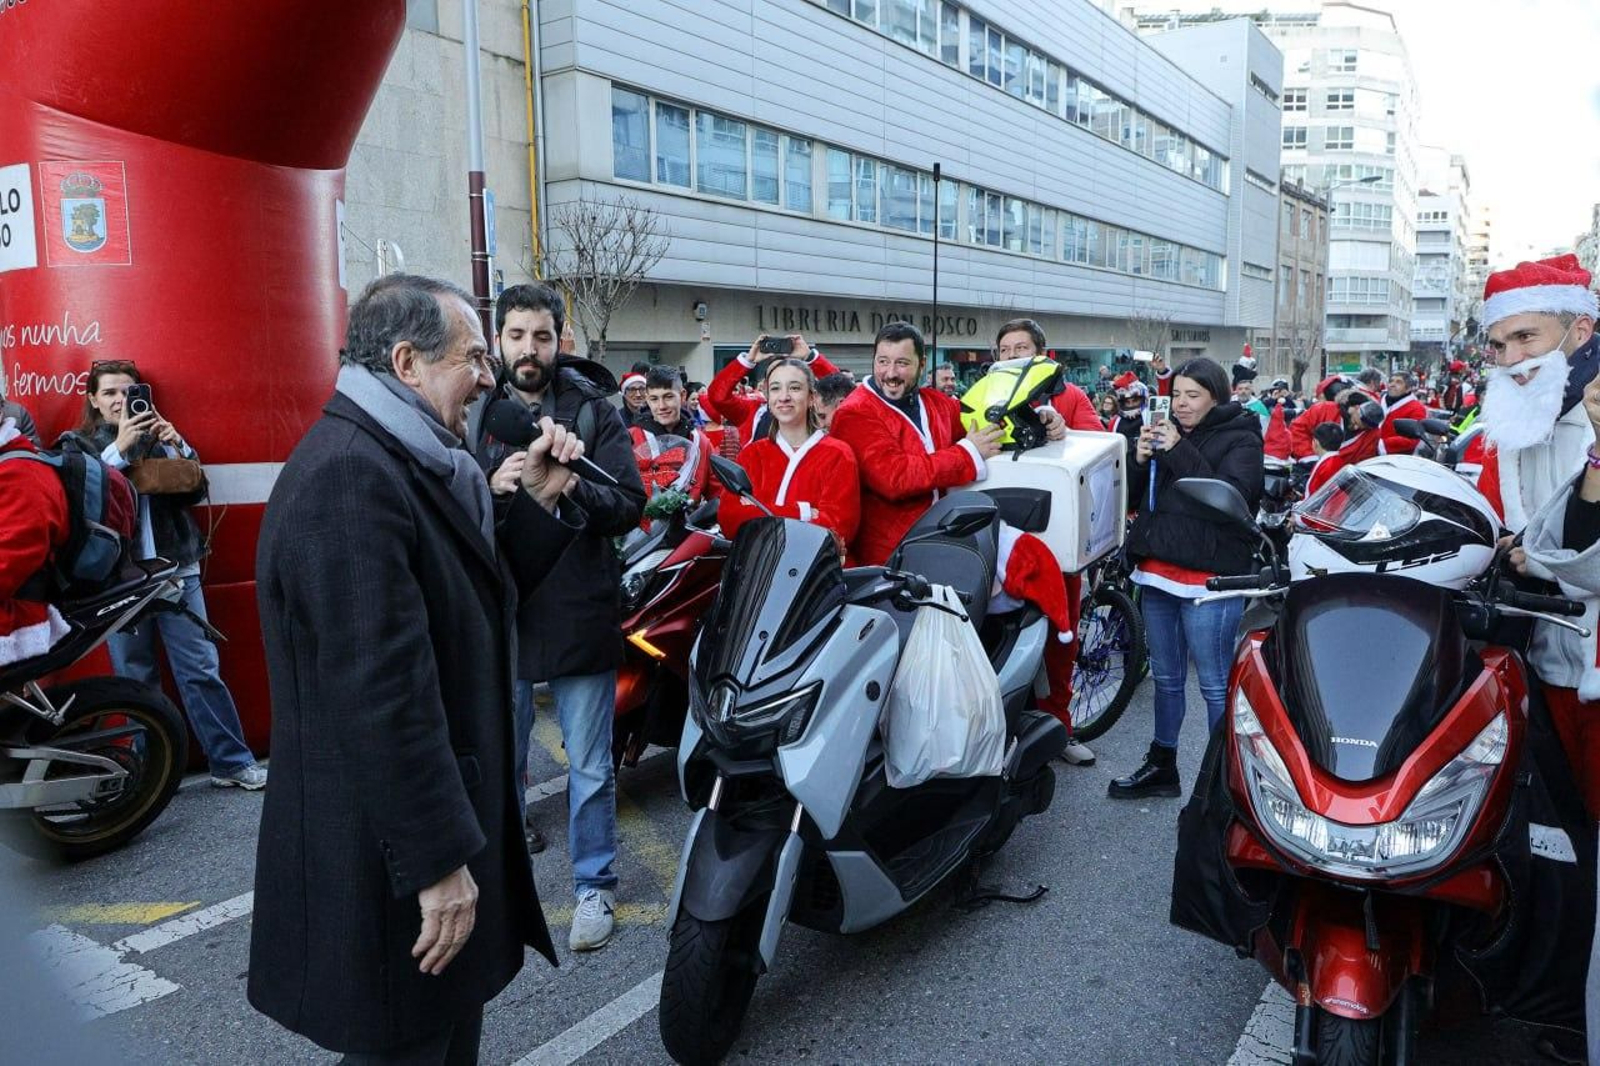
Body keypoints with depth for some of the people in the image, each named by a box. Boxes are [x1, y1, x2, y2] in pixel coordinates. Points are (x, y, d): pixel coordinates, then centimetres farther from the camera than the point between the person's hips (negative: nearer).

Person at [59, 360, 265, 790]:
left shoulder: (157, 436, 12)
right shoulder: (77, 444, 8)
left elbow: (194, 492, 2)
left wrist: (177, 445, -12)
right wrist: (119, 447, -18)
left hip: (175, 568, 1)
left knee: (201, 667, -1)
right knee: (136, 679, 5)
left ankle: (232, 762, 3)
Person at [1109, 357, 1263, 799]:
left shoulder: (1239, 440, -3)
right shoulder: (1169, 432, 14)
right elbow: (1137, 498, 15)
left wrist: (1181, 453, -20)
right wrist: (1141, 459, -4)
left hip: (1208, 578, -7)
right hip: (1158, 571, 7)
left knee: (1215, 684, -3)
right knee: (1166, 678, 17)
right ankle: (1161, 766, 28)